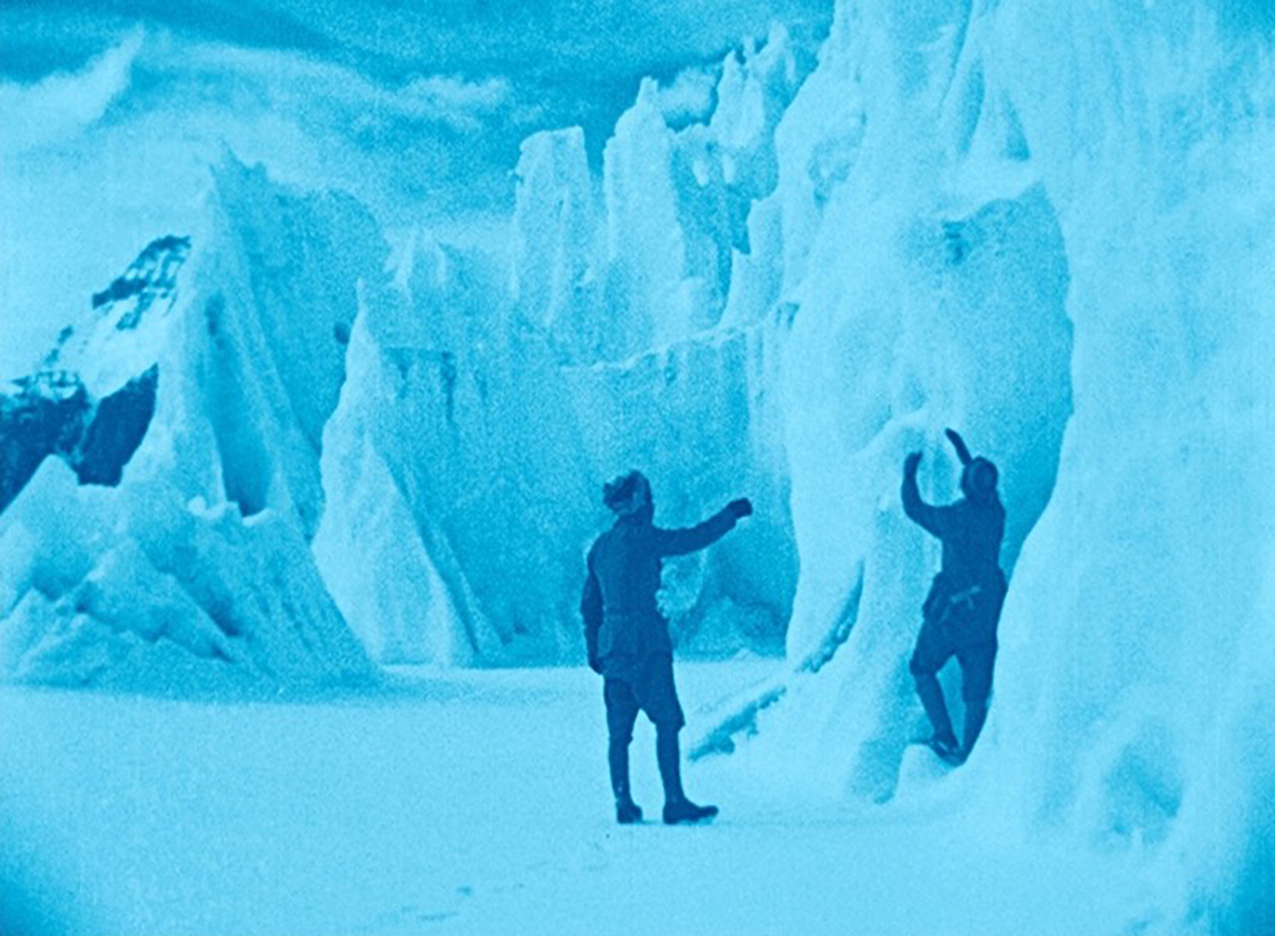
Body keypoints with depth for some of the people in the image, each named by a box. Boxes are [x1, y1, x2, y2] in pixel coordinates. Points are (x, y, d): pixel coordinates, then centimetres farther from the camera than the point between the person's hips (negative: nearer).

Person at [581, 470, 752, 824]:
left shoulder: (601, 546, 15)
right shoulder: (639, 537, -8)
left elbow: (589, 603, 19)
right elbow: (694, 539, -9)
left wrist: (593, 648, 26)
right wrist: (731, 513, 4)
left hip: (611, 645, 8)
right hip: (644, 642, -8)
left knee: (619, 729, 7)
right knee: (667, 721, -6)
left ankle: (623, 803, 8)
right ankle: (674, 802, -9)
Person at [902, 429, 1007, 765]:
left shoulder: (951, 517, -17)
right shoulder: (996, 512, -4)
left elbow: (914, 508, 0)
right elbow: (983, 492, 19)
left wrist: (909, 475, 16)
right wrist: (962, 451, 29)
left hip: (950, 612, -4)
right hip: (987, 614, 4)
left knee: (923, 669, 18)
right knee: (976, 690, 13)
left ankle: (945, 738, 9)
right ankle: (968, 754, 15)